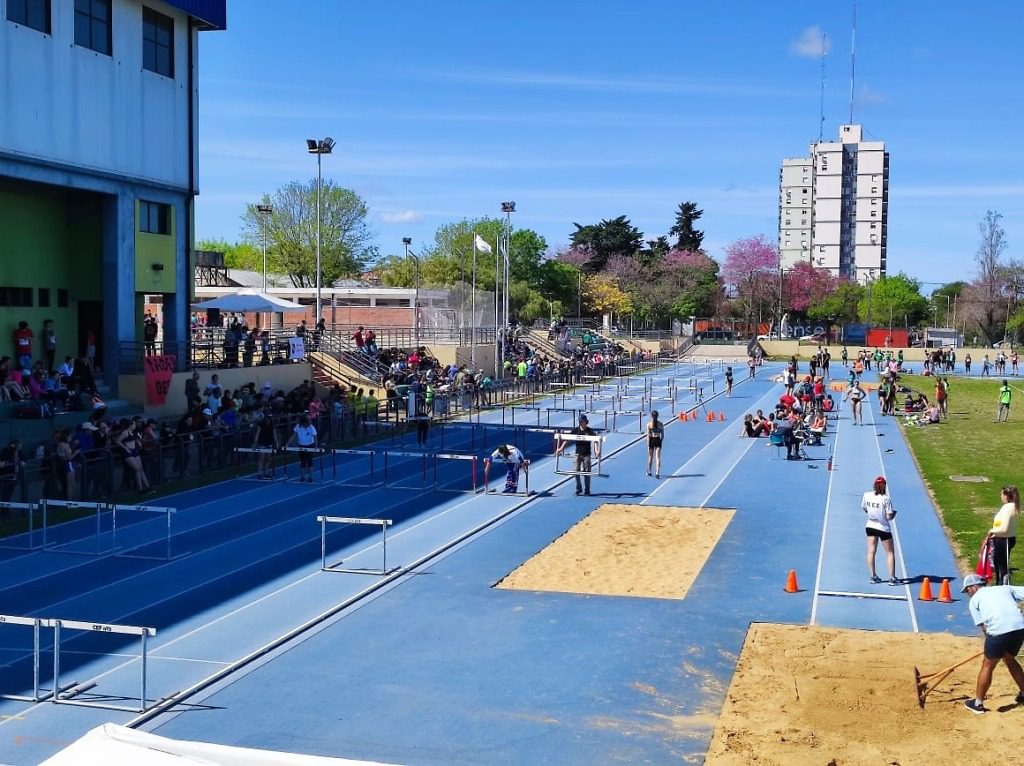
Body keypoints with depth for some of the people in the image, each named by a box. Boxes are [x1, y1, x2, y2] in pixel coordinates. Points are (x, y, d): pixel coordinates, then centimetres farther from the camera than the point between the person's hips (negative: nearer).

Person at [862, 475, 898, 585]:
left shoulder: (866, 495, -7)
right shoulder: (886, 499, -19)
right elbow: (889, 517, -18)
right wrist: (894, 513, 3)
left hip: (870, 526, 4)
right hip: (884, 528, -4)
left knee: (871, 551, 10)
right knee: (890, 553, 8)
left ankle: (873, 576, 13)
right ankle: (892, 578, 7)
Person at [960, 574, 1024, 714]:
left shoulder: (974, 600, 16)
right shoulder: (1005, 588, 26)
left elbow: (983, 626, 8)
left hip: (998, 631, -4)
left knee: (987, 666, 13)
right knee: (1010, 660, 31)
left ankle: (978, 704, 22)